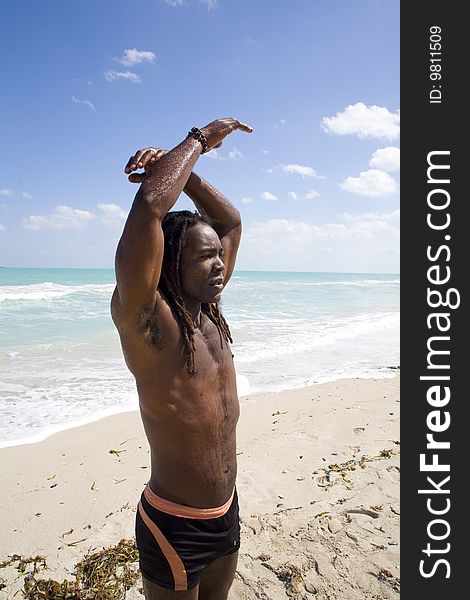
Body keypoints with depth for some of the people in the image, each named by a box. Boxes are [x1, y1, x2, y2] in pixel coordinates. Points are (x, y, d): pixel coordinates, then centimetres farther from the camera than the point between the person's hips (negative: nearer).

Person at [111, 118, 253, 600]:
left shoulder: (209, 313, -2)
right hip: (174, 527, -6)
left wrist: (177, 167, -2)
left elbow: (229, 221, 7)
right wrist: (198, 139, -20)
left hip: (227, 515, 7)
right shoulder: (146, 321, -22)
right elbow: (150, 205, -35)